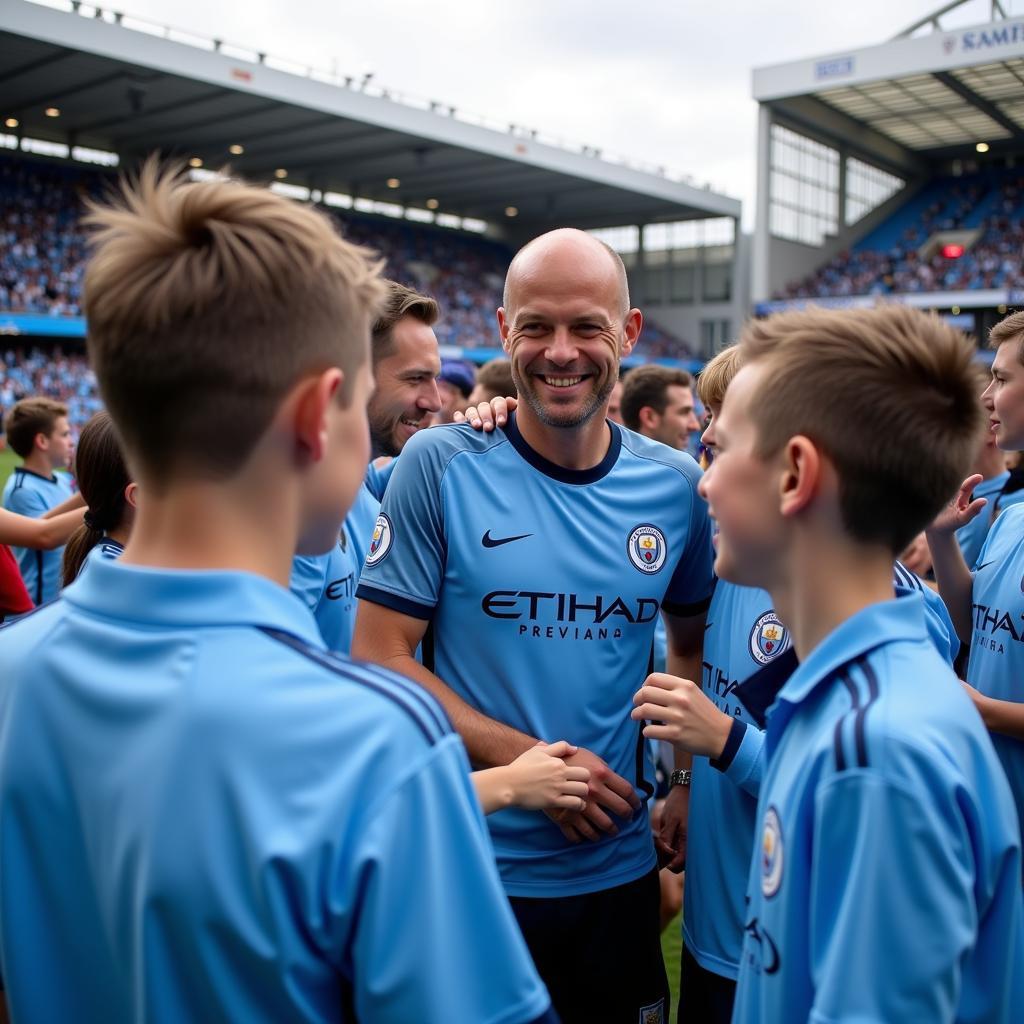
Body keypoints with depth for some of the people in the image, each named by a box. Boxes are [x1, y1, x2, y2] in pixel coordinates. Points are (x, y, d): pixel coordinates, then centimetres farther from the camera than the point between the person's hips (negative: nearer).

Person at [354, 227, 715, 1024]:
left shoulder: (675, 485, -2)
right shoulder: (440, 466, -12)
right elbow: (379, 658, -11)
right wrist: (531, 760, -18)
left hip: (620, 868, 3)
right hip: (468, 865, -3)